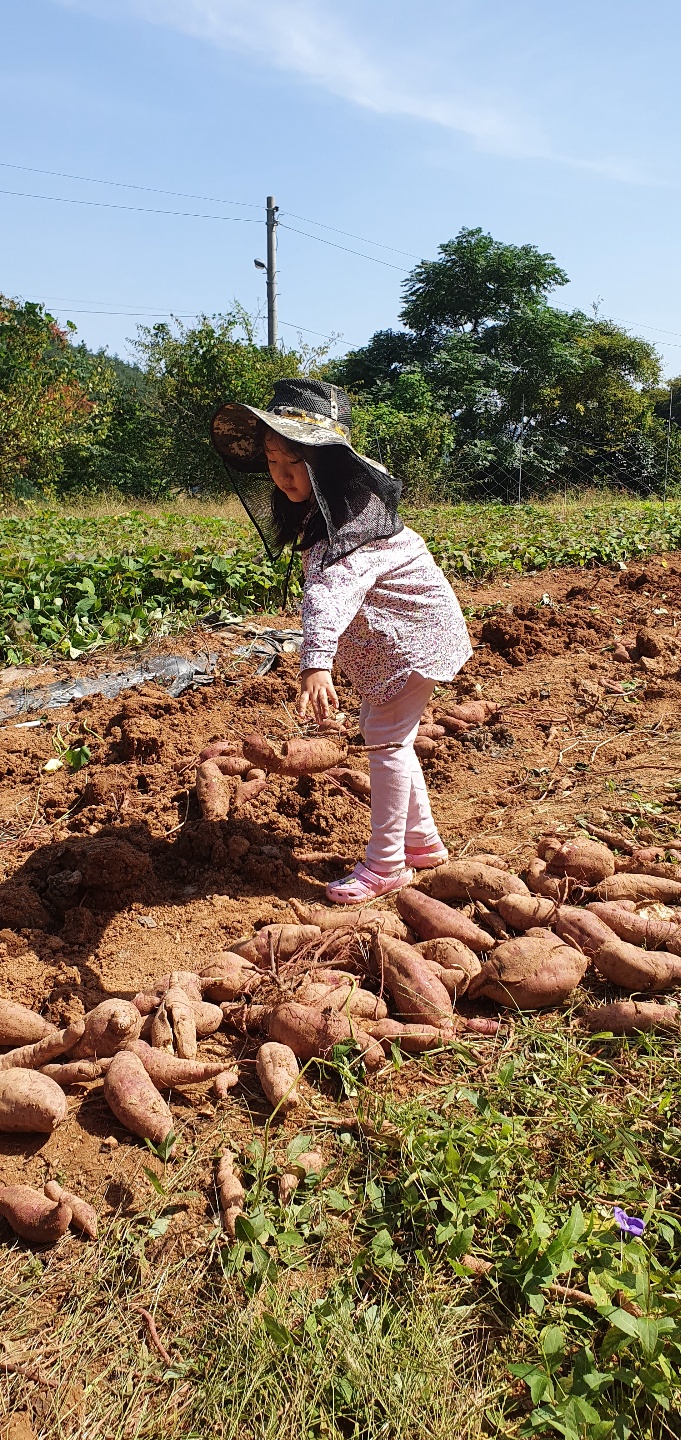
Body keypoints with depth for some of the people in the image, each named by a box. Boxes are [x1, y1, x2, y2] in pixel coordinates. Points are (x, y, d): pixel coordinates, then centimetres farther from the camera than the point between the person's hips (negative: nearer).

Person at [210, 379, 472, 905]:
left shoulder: (355, 511, -29)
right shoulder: (316, 507, 1)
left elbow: (334, 587, -44)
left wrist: (317, 663, -54)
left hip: (413, 631, -10)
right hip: (384, 636, 10)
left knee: (387, 738, -7)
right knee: (381, 731, 15)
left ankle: (385, 865, 4)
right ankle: (423, 841, 27)